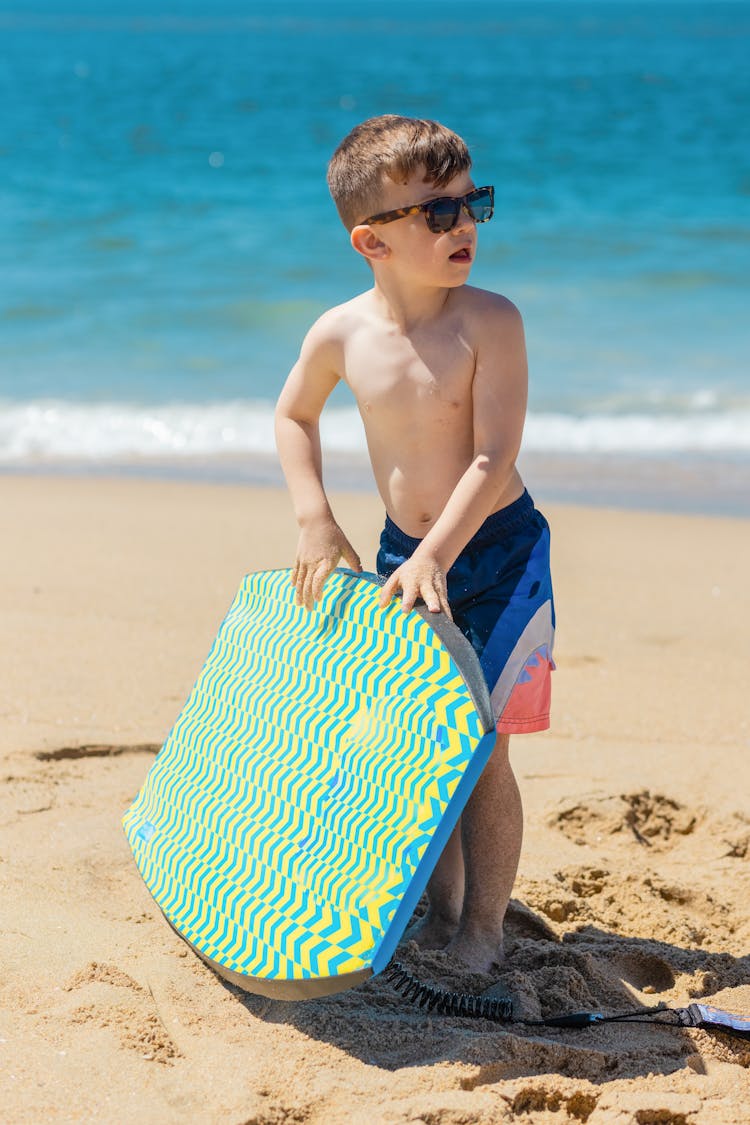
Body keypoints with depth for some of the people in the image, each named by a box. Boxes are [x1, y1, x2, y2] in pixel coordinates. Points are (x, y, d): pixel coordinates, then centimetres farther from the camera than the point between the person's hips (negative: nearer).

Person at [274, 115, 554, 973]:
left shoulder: (488, 322, -18)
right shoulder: (341, 335, -9)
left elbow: (494, 459, -21)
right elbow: (294, 416, 11)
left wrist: (436, 556, -29)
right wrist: (315, 521, 1)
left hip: (497, 551, -4)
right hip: (403, 549, 4)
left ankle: (483, 931, 10)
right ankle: (440, 913, 26)